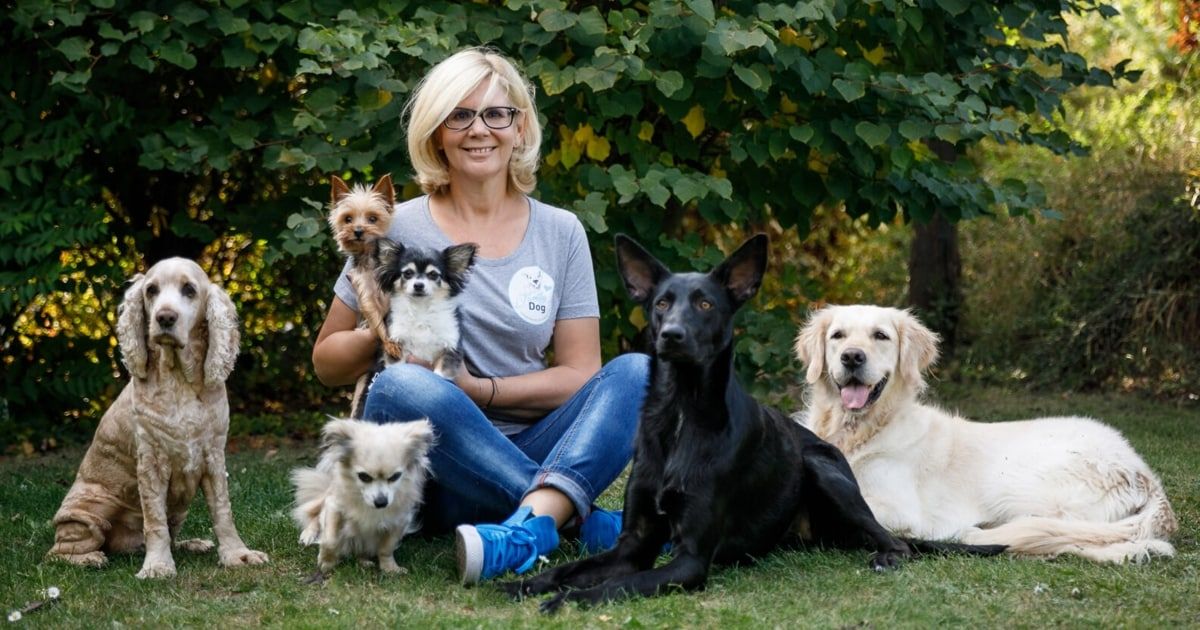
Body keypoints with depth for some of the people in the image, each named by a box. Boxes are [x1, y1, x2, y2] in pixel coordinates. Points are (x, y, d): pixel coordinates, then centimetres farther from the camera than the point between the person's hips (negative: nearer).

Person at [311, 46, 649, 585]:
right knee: (401, 385, -33)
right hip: (431, 478, -2)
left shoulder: (561, 233, 9)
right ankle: (583, 520, -33)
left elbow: (580, 374, 4)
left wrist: (478, 389, -11)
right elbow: (326, 364, 9)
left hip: (532, 456, 2)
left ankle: (532, 523, -46)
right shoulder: (399, 230, 4)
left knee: (637, 371, -21)